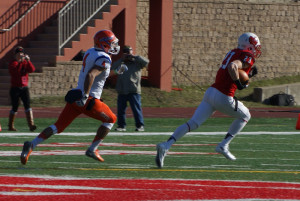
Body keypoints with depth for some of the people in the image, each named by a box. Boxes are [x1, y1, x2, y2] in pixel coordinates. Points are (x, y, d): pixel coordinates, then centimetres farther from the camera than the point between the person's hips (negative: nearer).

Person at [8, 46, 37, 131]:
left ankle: (31, 124, -20)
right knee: (15, 107, 1)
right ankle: (11, 126, 16)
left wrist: (28, 61, -19)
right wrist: (20, 62, -27)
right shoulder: (12, 63, -3)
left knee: (27, 105, -11)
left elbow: (32, 69, -7)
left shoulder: (25, 63, 9)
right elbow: (15, 71, -22)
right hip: (15, 88, -3)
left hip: (24, 88, 3)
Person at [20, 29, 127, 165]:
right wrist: (85, 96, -32)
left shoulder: (89, 53, 13)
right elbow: (90, 75, -28)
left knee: (59, 126, 8)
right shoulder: (104, 59, -13)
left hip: (76, 97, 7)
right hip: (89, 100, -7)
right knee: (110, 119, 15)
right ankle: (92, 149, 10)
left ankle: (32, 145, -8)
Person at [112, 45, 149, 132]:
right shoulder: (121, 64, 17)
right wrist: (121, 60, -7)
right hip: (121, 91, 4)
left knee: (136, 108, -6)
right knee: (120, 109, 5)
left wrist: (134, 57, -9)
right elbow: (113, 67, 1)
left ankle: (140, 126, -2)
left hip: (134, 91, -4)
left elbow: (146, 61, -8)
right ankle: (121, 125, 15)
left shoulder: (137, 63, 8)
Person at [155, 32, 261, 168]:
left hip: (210, 92, 7)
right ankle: (224, 145, 10)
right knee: (245, 116, 19)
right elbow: (233, 67, -25)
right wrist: (239, 83, -13)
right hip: (223, 98, -7)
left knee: (192, 123, 0)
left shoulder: (233, 53, 22)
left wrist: (249, 74, 19)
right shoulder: (248, 57, -6)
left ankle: (166, 145, -18)